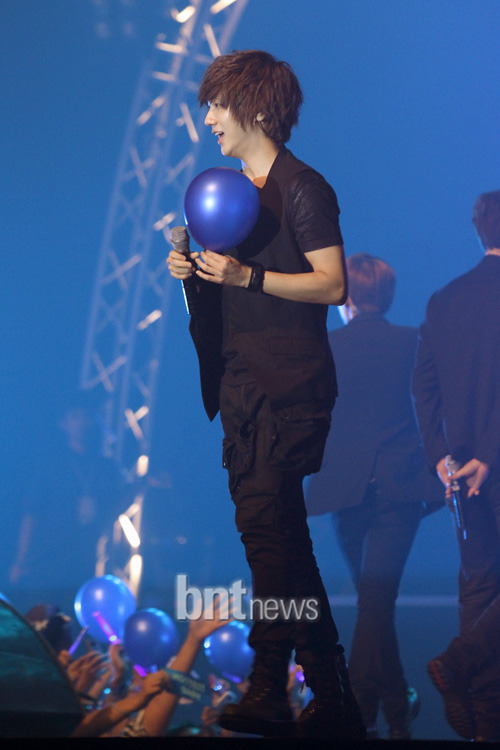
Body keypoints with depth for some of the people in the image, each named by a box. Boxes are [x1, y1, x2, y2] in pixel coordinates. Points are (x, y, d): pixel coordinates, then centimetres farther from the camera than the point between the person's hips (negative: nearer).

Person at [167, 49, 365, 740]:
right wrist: (193, 271, 7)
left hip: (290, 390, -9)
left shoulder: (302, 188, -7)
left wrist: (245, 275, -19)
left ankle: (269, 695, -12)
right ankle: (332, 698, 14)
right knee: (280, 539, 8)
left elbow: (332, 285, -13)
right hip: (243, 386, 9)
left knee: (267, 531, -15)